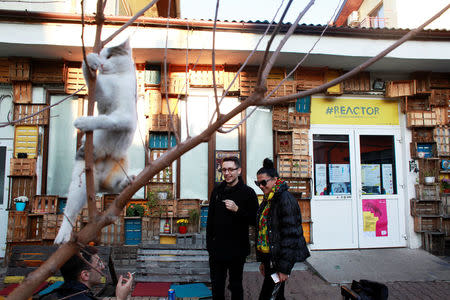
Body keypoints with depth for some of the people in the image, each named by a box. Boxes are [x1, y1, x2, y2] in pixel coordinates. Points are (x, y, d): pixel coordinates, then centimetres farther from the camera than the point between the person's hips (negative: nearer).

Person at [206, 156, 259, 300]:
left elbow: (254, 220, -9)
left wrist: (237, 210, -22)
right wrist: (209, 242, 11)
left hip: (237, 250, -4)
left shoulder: (248, 192, -7)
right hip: (217, 249, 4)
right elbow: (210, 219, 13)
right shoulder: (217, 191, 6)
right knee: (217, 285, 16)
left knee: (236, 285, 11)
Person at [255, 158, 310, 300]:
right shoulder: (267, 200, 11)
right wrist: (263, 261, 17)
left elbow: (290, 235, -19)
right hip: (269, 256, 8)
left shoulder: (286, 199, -16)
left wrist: (284, 268, -19)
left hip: (280, 257, -8)